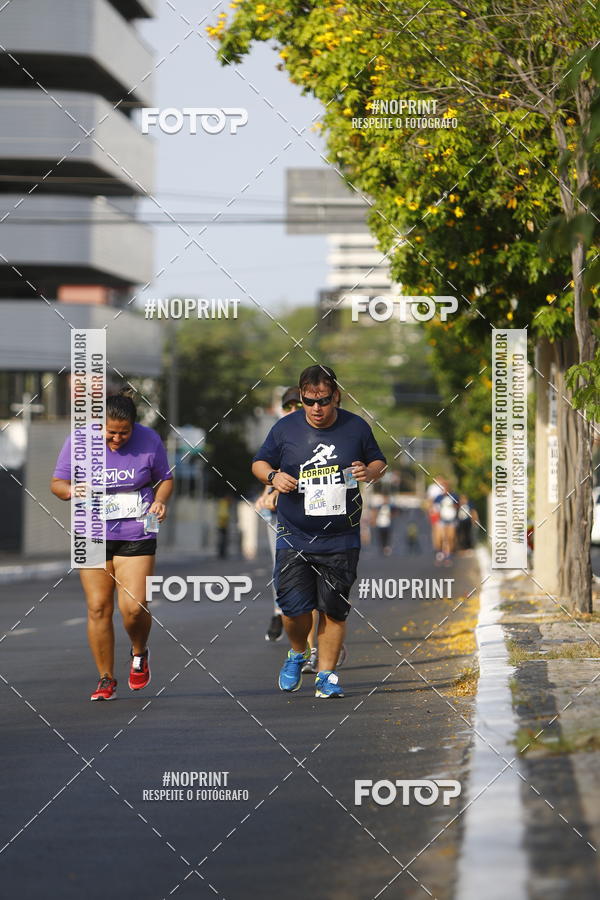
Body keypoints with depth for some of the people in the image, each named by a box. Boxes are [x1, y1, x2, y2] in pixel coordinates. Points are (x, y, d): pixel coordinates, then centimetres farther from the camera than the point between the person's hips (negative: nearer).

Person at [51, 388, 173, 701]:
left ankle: (139, 654, 19)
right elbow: (57, 483, 3)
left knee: (133, 607, -13)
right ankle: (106, 679, 12)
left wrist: (160, 500, -10)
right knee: (98, 608, -1)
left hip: (136, 536, -1)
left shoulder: (149, 441, -4)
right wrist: (71, 491, -19)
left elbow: (165, 478, 11)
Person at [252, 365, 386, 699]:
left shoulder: (356, 427, 1)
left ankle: (327, 675, 14)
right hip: (295, 537, 0)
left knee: (335, 609, 2)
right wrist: (273, 476, -12)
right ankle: (298, 653, 24)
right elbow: (259, 463, 11)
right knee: (294, 607, -6)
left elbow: (379, 461, 13)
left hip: (341, 540, 0)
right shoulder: (285, 428, 0)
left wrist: (370, 472, -11)